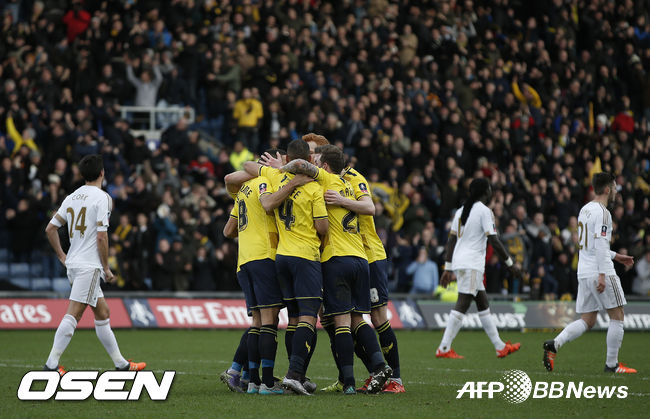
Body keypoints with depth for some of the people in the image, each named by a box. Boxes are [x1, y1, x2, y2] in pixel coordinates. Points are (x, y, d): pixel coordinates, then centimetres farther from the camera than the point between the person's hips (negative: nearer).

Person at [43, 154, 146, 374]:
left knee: (103, 313, 15)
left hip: (73, 264, 9)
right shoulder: (102, 197, -10)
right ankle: (52, 363, -18)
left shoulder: (72, 197, 12)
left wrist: (62, 256, 22)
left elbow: (50, 228, 12)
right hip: (89, 265, -9)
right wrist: (106, 268, -8)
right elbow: (101, 236, -16)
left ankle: (120, 363, 21)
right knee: (73, 315, -12)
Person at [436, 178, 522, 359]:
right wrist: (510, 264, -5)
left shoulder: (461, 211, 16)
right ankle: (444, 348, -16)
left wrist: (448, 268, 16)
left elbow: (451, 240, 14)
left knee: (483, 304, 14)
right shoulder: (484, 211, -8)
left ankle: (500, 347, 20)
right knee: (462, 305, -11)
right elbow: (493, 241, -12)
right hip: (471, 264, -9)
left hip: (459, 262, 9)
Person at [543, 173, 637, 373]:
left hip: (584, 272, 9)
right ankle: (612, 364, 4)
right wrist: (602, 274, -24)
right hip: (600, 271, -9)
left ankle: (554, 344, -9)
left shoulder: (585, 210, 17)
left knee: (587, 321, 9)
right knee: (617, 316, 3)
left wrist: (615, 256, 30)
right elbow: (600, 244, -20)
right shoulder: (602, 212, -12)